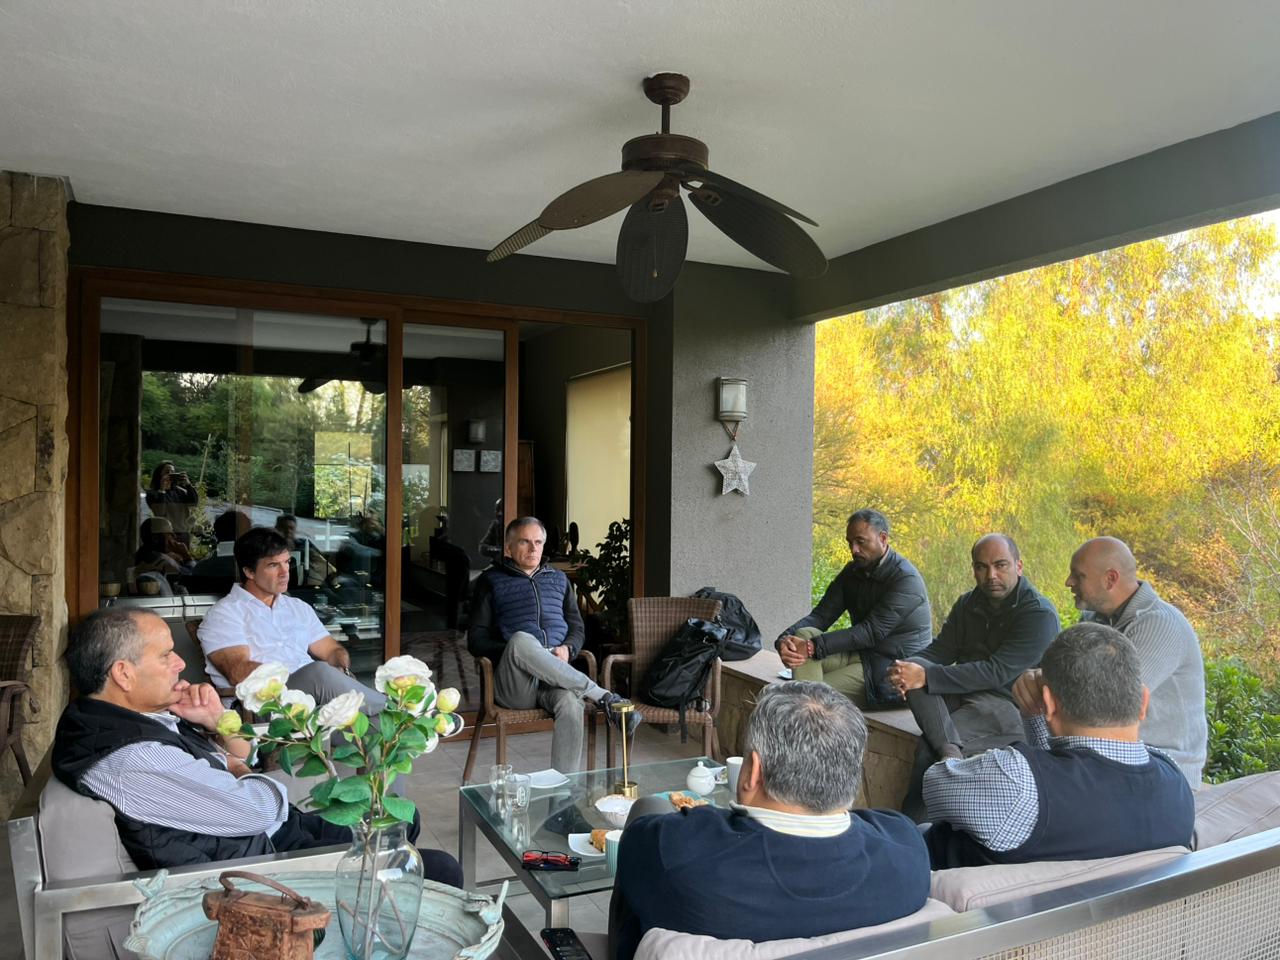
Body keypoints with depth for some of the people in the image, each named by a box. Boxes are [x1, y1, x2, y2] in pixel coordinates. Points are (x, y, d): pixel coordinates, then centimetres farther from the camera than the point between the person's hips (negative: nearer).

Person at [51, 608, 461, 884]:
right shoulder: (132, 758, -31)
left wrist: (216, 722, -9)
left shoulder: (141, 715, 1)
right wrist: (239, 772, -5)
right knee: (441, 871, -7)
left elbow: (243, 757, 13)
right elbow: (258, 809, -27)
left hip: (270, 833, 10)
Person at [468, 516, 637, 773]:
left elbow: (577, 629, 23)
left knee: (570, 704, -36)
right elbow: (476, 640, 7)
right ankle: (604, 697, -32)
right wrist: (513, 652, -12)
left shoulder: (559, 580, 26)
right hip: (513, 683, -2)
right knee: (521, 639, -38)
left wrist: (567, 649, -2)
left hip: (556, 679, 2)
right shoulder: (490, 581, 15)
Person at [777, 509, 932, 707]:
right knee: (803, 634, -18)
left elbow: (872, 632, -25)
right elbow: (821, 615, -1)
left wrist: (813, 647, -32)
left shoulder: (906, 579, -16)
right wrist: (785, 639, -23)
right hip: (860, 653, 7)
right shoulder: (852, 571, 8)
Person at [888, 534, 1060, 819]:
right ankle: (949, 750, -37)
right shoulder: (968, 604, 13)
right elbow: (940, 650, 8)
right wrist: (909, 668, -17)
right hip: (965, 693, 7)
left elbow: (997, 672, -20)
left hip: (1011, 703, -6)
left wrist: (926, 677, -26)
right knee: (916, 666, -23)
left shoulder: (1040, 614, -11)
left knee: (927, 746, -26)